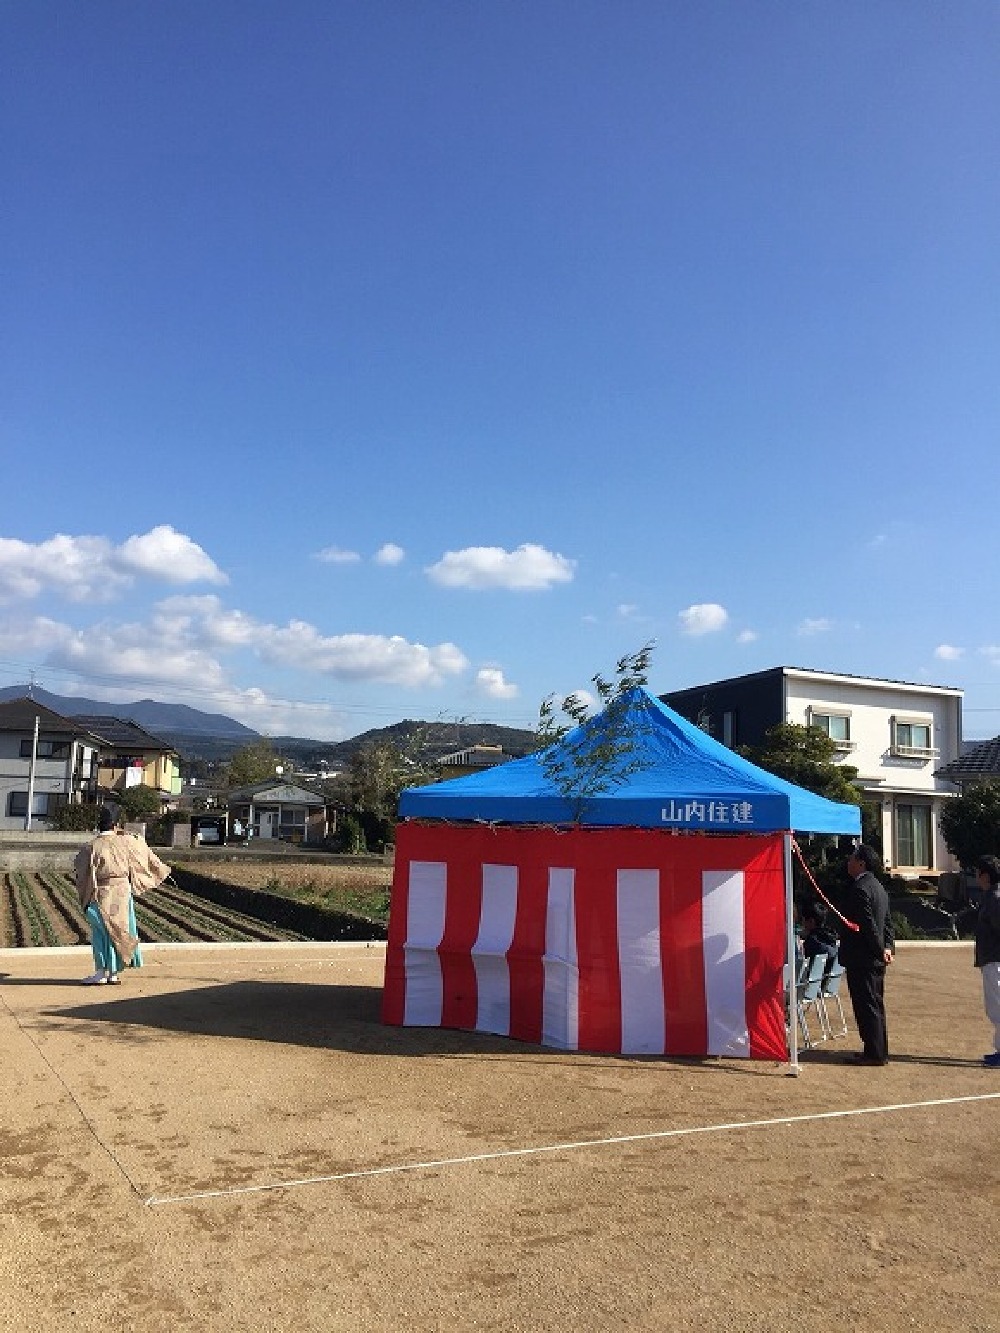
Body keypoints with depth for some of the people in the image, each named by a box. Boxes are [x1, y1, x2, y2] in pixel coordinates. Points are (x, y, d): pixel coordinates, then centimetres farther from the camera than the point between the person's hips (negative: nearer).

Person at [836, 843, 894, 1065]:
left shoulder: (858, 888, -18)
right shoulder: (878, 887, 14)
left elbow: (868, 923, -22)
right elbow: (887, 922, 15)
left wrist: (881, 950, -15)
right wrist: (888, 946, 7)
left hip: (861, 958, -10)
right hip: (875, 958, 10)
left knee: (867, 1007, -3)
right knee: (875, 1005, 16)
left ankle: (874, 1054, 2)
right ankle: (879, 1051, 24)